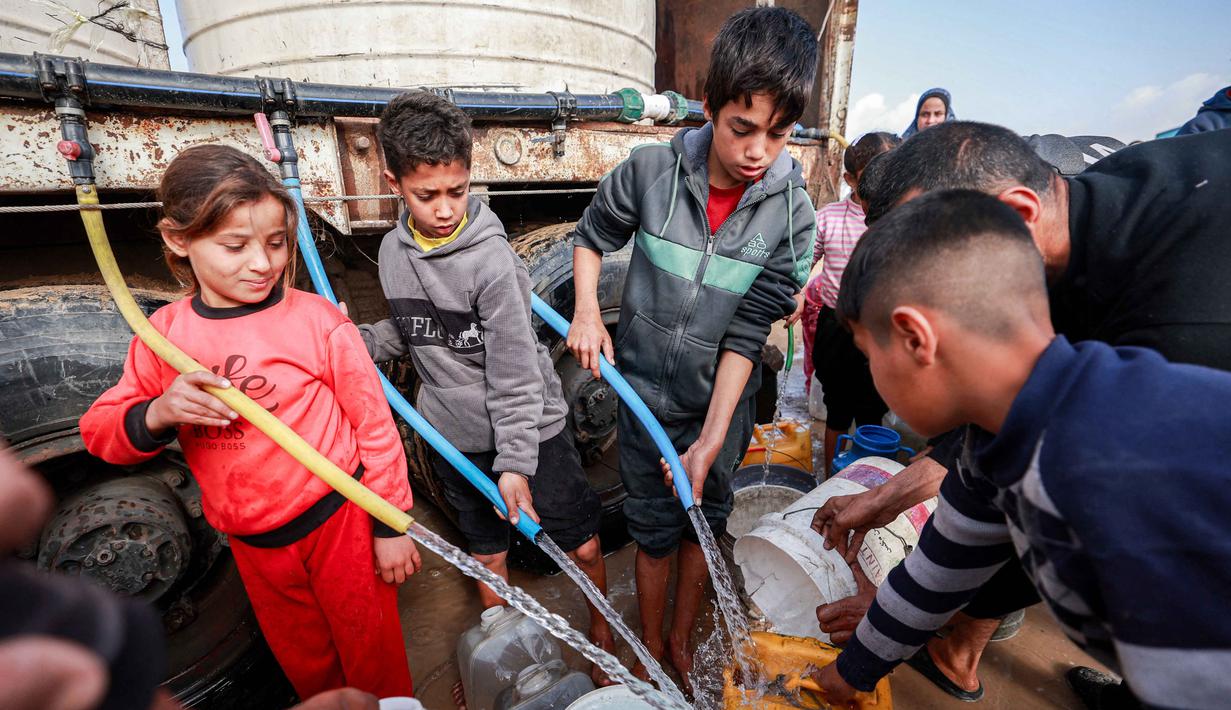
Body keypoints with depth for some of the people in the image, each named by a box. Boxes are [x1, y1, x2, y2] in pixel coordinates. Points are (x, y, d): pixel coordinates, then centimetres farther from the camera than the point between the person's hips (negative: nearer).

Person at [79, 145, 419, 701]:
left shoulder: (320, 322, -17)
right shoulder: (162, 335, -4)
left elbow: (375, 425, -12)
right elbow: (99, 432, 4)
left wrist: (391, 526, -8)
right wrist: (157, 415, -20)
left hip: (340, 520, -4)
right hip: (251, 543, 5)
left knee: (371, 655, 15)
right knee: (304, 663, 26)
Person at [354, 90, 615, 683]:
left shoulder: (491, 256, -20)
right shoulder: (393, 251, -1)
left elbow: (514, 370, -20)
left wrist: (515, 461, -20)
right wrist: (356, 340, -4)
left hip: (530, 429, -4)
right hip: (454, 436, 5)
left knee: (582, 546, 10)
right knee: (486, 552, 21)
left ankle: (603, 633, 40)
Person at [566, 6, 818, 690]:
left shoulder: (793, 215, -14)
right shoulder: (651, 171, -15)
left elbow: (747, 336, -14)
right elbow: (593, 237, 4)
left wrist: (711, 441, -16)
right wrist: (587, 310, -11)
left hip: (722, 402, 1)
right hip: (646, 394, 0)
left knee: (703, 523, 18)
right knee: (655, 531, 13)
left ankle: (683, 642, 45)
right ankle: (651, 657, 39)